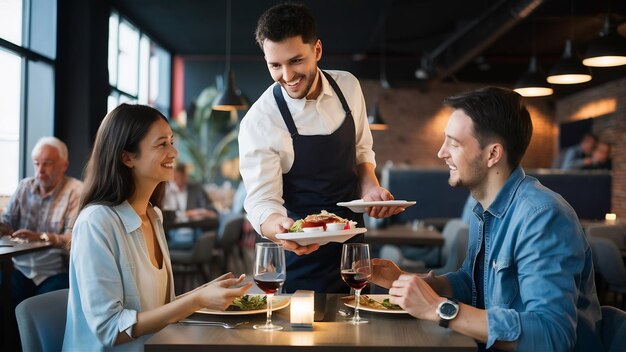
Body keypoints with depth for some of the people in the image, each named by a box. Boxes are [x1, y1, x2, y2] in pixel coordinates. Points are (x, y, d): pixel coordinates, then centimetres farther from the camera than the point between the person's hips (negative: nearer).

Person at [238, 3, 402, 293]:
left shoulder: (348, 86, -6)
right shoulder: (258, 122, -21)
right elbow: (261, 201, -23)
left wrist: (370, 188, -12)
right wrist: (279, 227, -45)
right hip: (302, 254, -5)